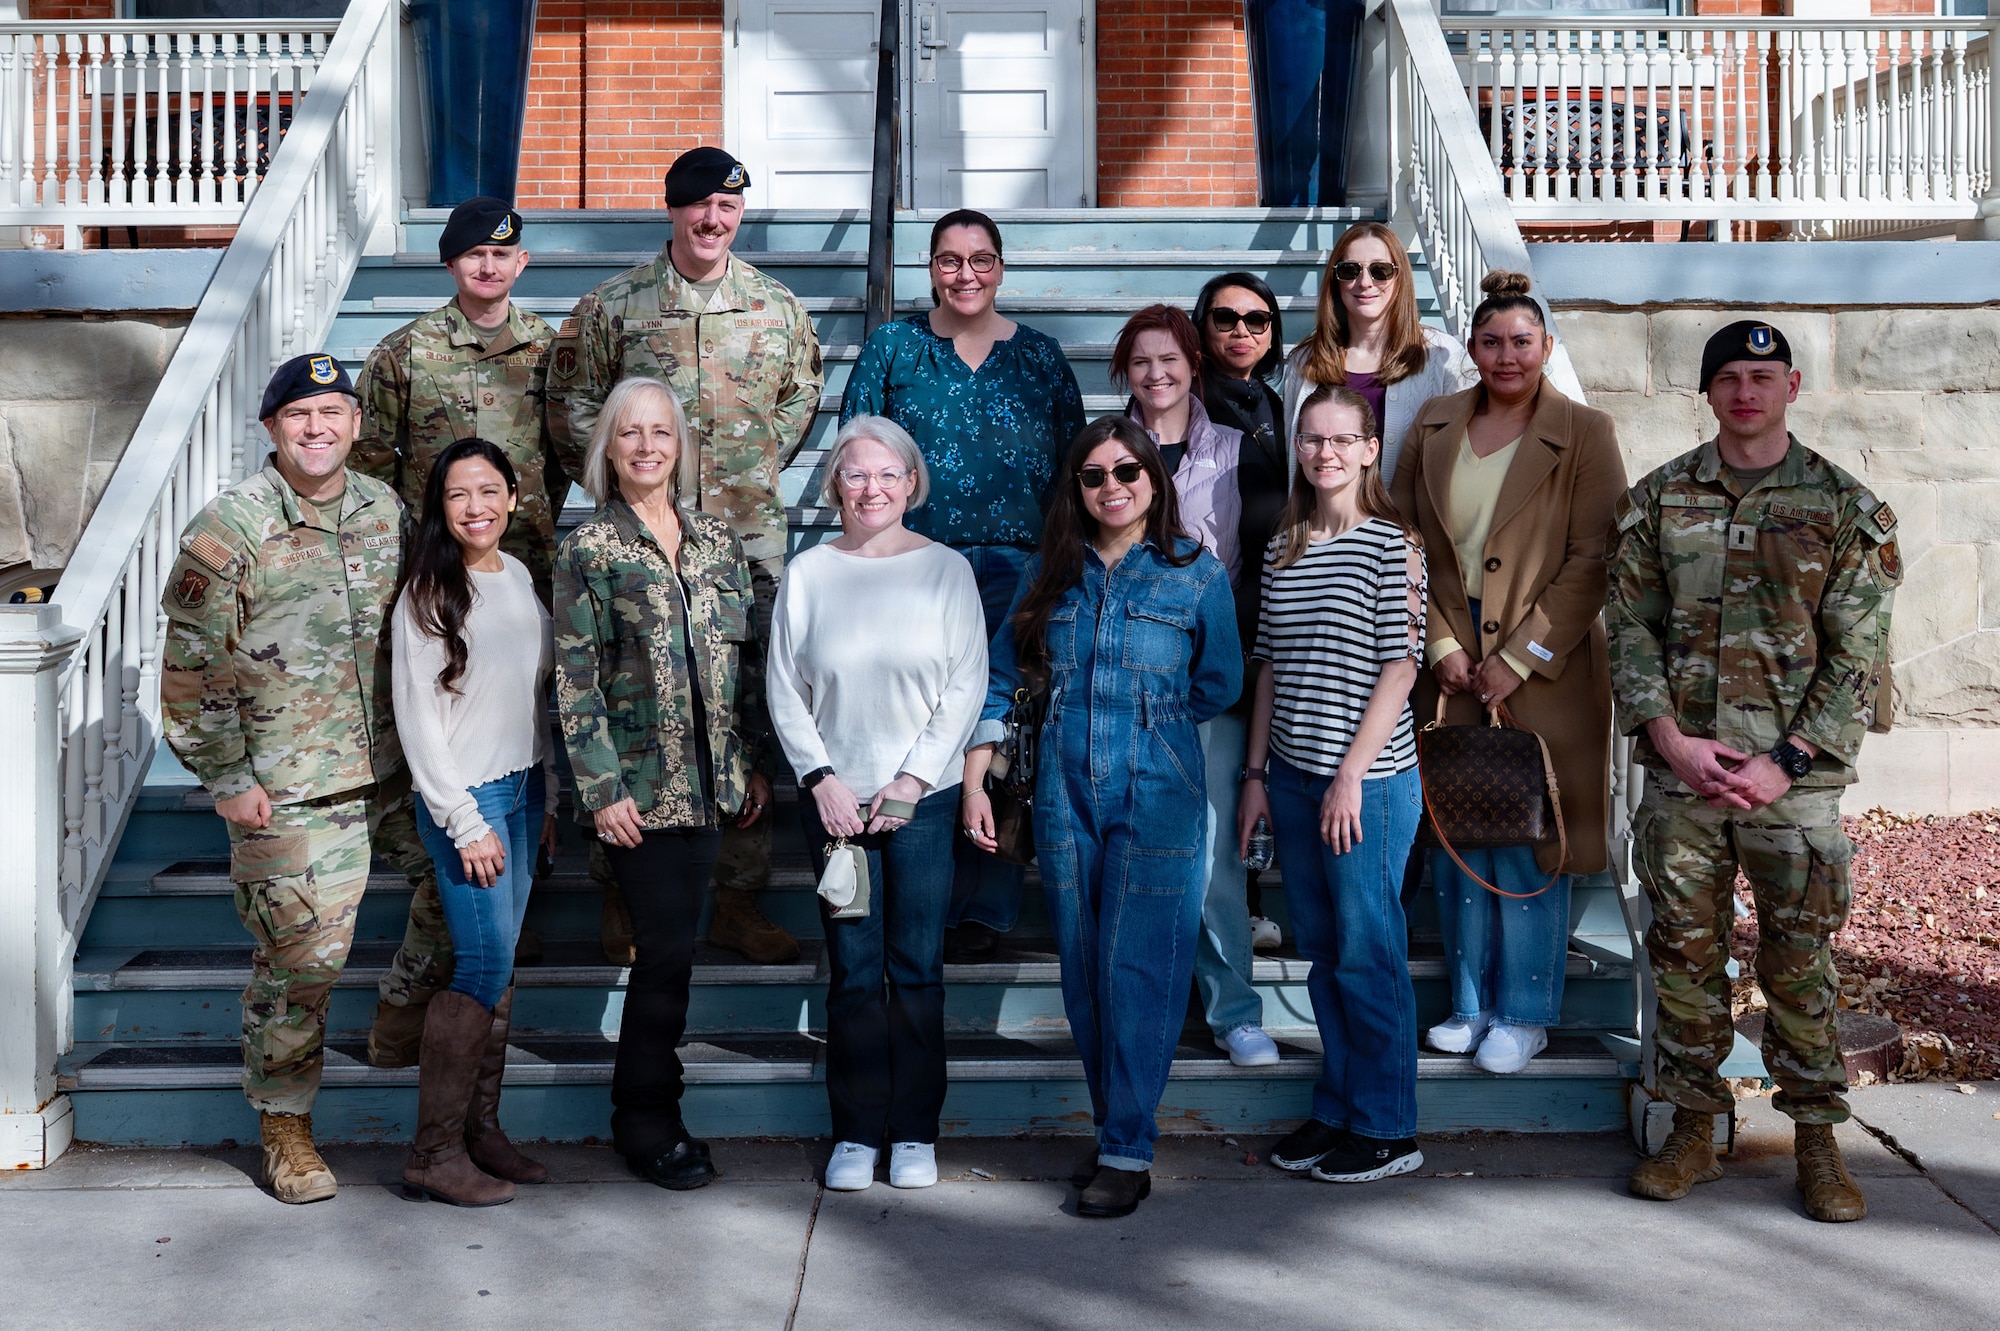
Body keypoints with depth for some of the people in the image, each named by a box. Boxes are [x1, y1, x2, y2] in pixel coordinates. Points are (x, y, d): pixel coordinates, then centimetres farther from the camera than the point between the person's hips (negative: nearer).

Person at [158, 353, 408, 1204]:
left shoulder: (385, 511, 7)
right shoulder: (231, 527, -10)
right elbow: (192, 664, -8)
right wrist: (227, 777, -9)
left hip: (382, 775, 5)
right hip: (285, 789, -5)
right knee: (301, 956, -2)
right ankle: (283, 1124, 15)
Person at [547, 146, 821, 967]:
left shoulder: (777, 306, 9)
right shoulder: (615, 305, 4)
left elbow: (802, 394, 22)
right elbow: (571, 402, 9)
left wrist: (765, 467, 11)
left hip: (751, 530, 2)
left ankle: (740, 897, 13)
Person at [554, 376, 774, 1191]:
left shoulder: (716, 539, 10)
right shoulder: (589, 549, -3)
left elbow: (746, 656, 13)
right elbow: (575, 680, -6)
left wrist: (756, 761, 10)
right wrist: (601, 789, -11)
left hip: (707, 780, 4)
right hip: (638, 784, -4)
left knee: (670, 947, 10)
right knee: (668, 950, -4)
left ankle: (645, 1113, 24)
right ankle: (646, 1123, 13)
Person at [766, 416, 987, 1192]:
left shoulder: (947, 569, 1)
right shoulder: (807, 574, 3)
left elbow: (967, 686, -1)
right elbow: (784, 690, 5)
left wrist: (911, 780, -8)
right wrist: (821, 777, -6)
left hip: (925, 799, -1)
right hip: (835, 799, 1)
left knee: (918, 968, 3)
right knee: (853, 972, 4)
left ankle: (915, 1133, 15)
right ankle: (856, 1134, 14)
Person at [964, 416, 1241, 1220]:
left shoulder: (1197, 573, 0)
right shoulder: (1052, 572, 8)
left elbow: (1220, 686, 7)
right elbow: (1001, 678, 9)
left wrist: (1145, 721, 9)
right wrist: (973, 781, 3)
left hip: (1157, 797, -4)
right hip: (1065, 795, 4)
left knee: (1137, 970, -5)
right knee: (1082, 972, 10)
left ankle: (1128, 1154, 4)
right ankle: (1114, 1129, 24)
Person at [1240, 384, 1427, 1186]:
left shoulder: (1390, 542, -6)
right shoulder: (1282, 548, 12)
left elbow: (1400, 667, -11)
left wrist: (1352, 775, -15)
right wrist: (1257, 773, 9)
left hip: (1369, 777, -6)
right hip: (1292, 776, 6)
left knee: (1368, 951, 1)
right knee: (1319, 951, 13)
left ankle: (1388, 1130, 14)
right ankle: (1336, 1110, 25)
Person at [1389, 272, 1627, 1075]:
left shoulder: (1585, 435, -3)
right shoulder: (1434, 427, 8)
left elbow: (1591, 561, -8)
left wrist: (1517, 659, -12)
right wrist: (1441, 646, -5)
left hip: (1541, 670, -3)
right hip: (1451, 666, 4)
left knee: (1529, 844, 2)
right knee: (1455, 841, 9)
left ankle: (1525, 1014, 16)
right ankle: (1470, 1003, 23)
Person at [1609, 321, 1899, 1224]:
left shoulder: (1845, 508, 2)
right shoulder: (1657, 500, 7)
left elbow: (1857, 657, -2)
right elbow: (1629, 626, 4)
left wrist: (1786, 762, -11)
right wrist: (1671, 738, -8)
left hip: (1794, 776, -1)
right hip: (1681, 771, 2)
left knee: (1800, 961, 5)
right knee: (1684, 953, 8)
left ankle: (1817, 1142, 19)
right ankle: (1693, 1133, 20)